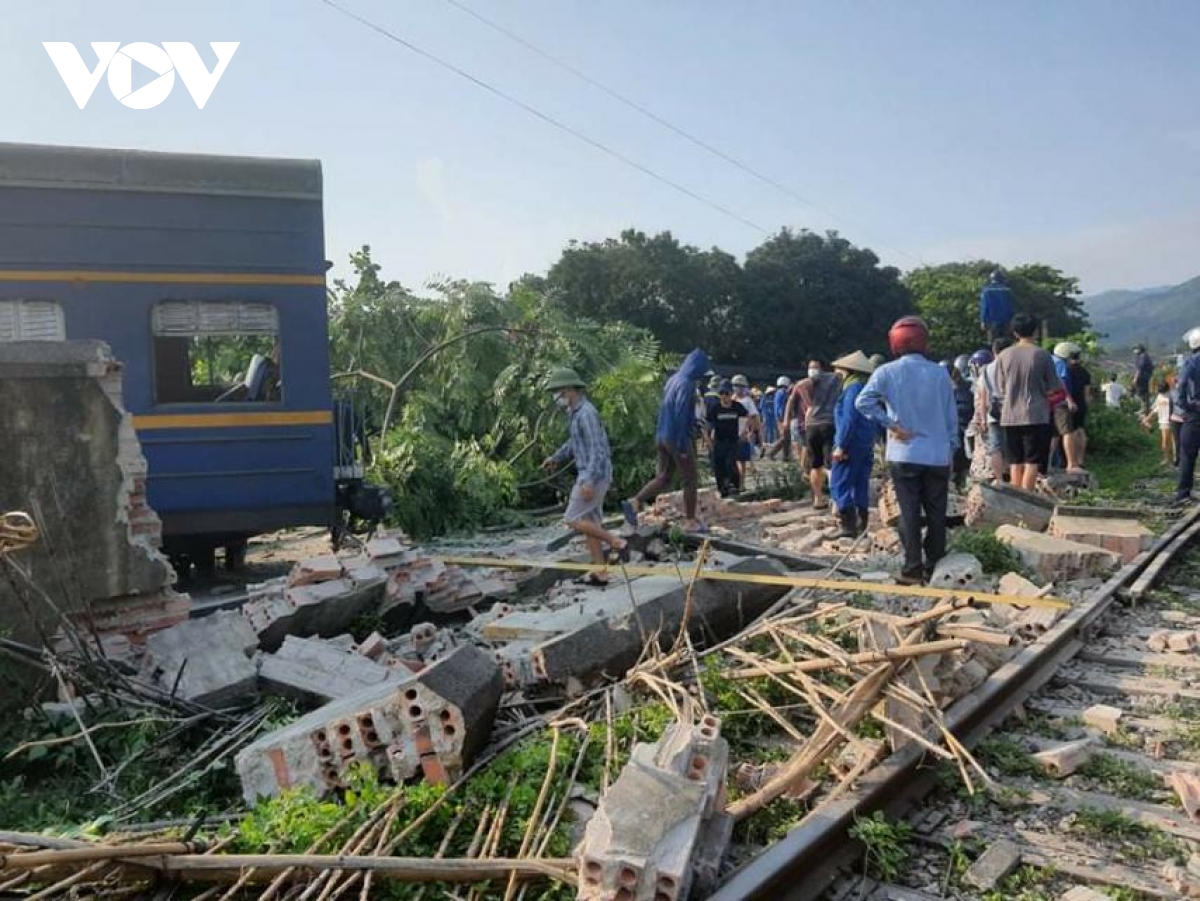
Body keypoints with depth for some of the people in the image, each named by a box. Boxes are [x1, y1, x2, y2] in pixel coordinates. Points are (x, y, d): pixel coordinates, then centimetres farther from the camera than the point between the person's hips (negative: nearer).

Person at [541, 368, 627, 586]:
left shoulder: (586, 413, -18)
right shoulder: (576, 413, 13)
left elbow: (597, 450, -23)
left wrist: (589, 481, -27)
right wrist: (556, 458, 22)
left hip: (594, 476, -10)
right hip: (589, 475, 10)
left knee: (573, 520, -6)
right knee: (590, 523, 10)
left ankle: (617, 543, -1)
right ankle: (600, 572, 13)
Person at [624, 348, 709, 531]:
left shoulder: (673, 379, 10)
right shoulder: (686, 384, -17)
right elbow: (680, 414, -23)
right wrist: (683, 445, -22)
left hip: (663, 436, 8)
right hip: (678, 438, -8)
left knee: (663, 478, 11)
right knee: (689, 481, 6)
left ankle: (634, 502, -5)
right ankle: (690, 521, 14)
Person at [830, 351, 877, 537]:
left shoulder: (853, 388, -14)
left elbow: (849, 419, -21)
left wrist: (841, 445, -20)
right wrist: (872, 443, 19)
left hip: (851, 444, -9)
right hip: (867, 445, 9)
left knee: (839, 485, -6)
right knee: (861, 486, 12)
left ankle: (847, 526, -8)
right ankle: (861, 527, 15)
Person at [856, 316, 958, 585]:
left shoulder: (887, 372, -5)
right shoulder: (940, 373, 1)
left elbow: (863, 402, -20)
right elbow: (951, 417, 5)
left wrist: (891, 424, -12)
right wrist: (951, 451, 14)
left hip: (904, 455, -2)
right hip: (938, 456, 2)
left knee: (909, 513, 4)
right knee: (936, 513, 11)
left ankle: (913, 569, 5)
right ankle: (934, 568, 18)